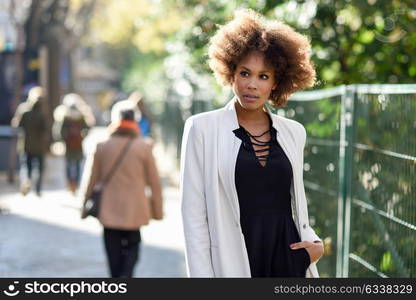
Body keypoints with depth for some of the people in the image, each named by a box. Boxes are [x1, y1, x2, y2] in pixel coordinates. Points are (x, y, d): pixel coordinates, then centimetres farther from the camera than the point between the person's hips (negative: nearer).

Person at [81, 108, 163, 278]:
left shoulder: (102, 147, 0)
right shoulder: (144, 147, -5)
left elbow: (91, 180, 4)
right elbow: (154, 182, -2)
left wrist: (85, 207, 15)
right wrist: (157, 211, 8)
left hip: (109, 211, 1)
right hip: (134, 210, -1)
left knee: (114, 251, 10)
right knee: (132, 247, 13)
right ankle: (126, 275, -11)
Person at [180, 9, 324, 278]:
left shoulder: (293, 132, 10)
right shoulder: (203, 128, -1)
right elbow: (194, 216, -4)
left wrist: (314, 243, 3)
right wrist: (201, 275, -10)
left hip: (291, 263, 4)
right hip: (234, 263, -3)